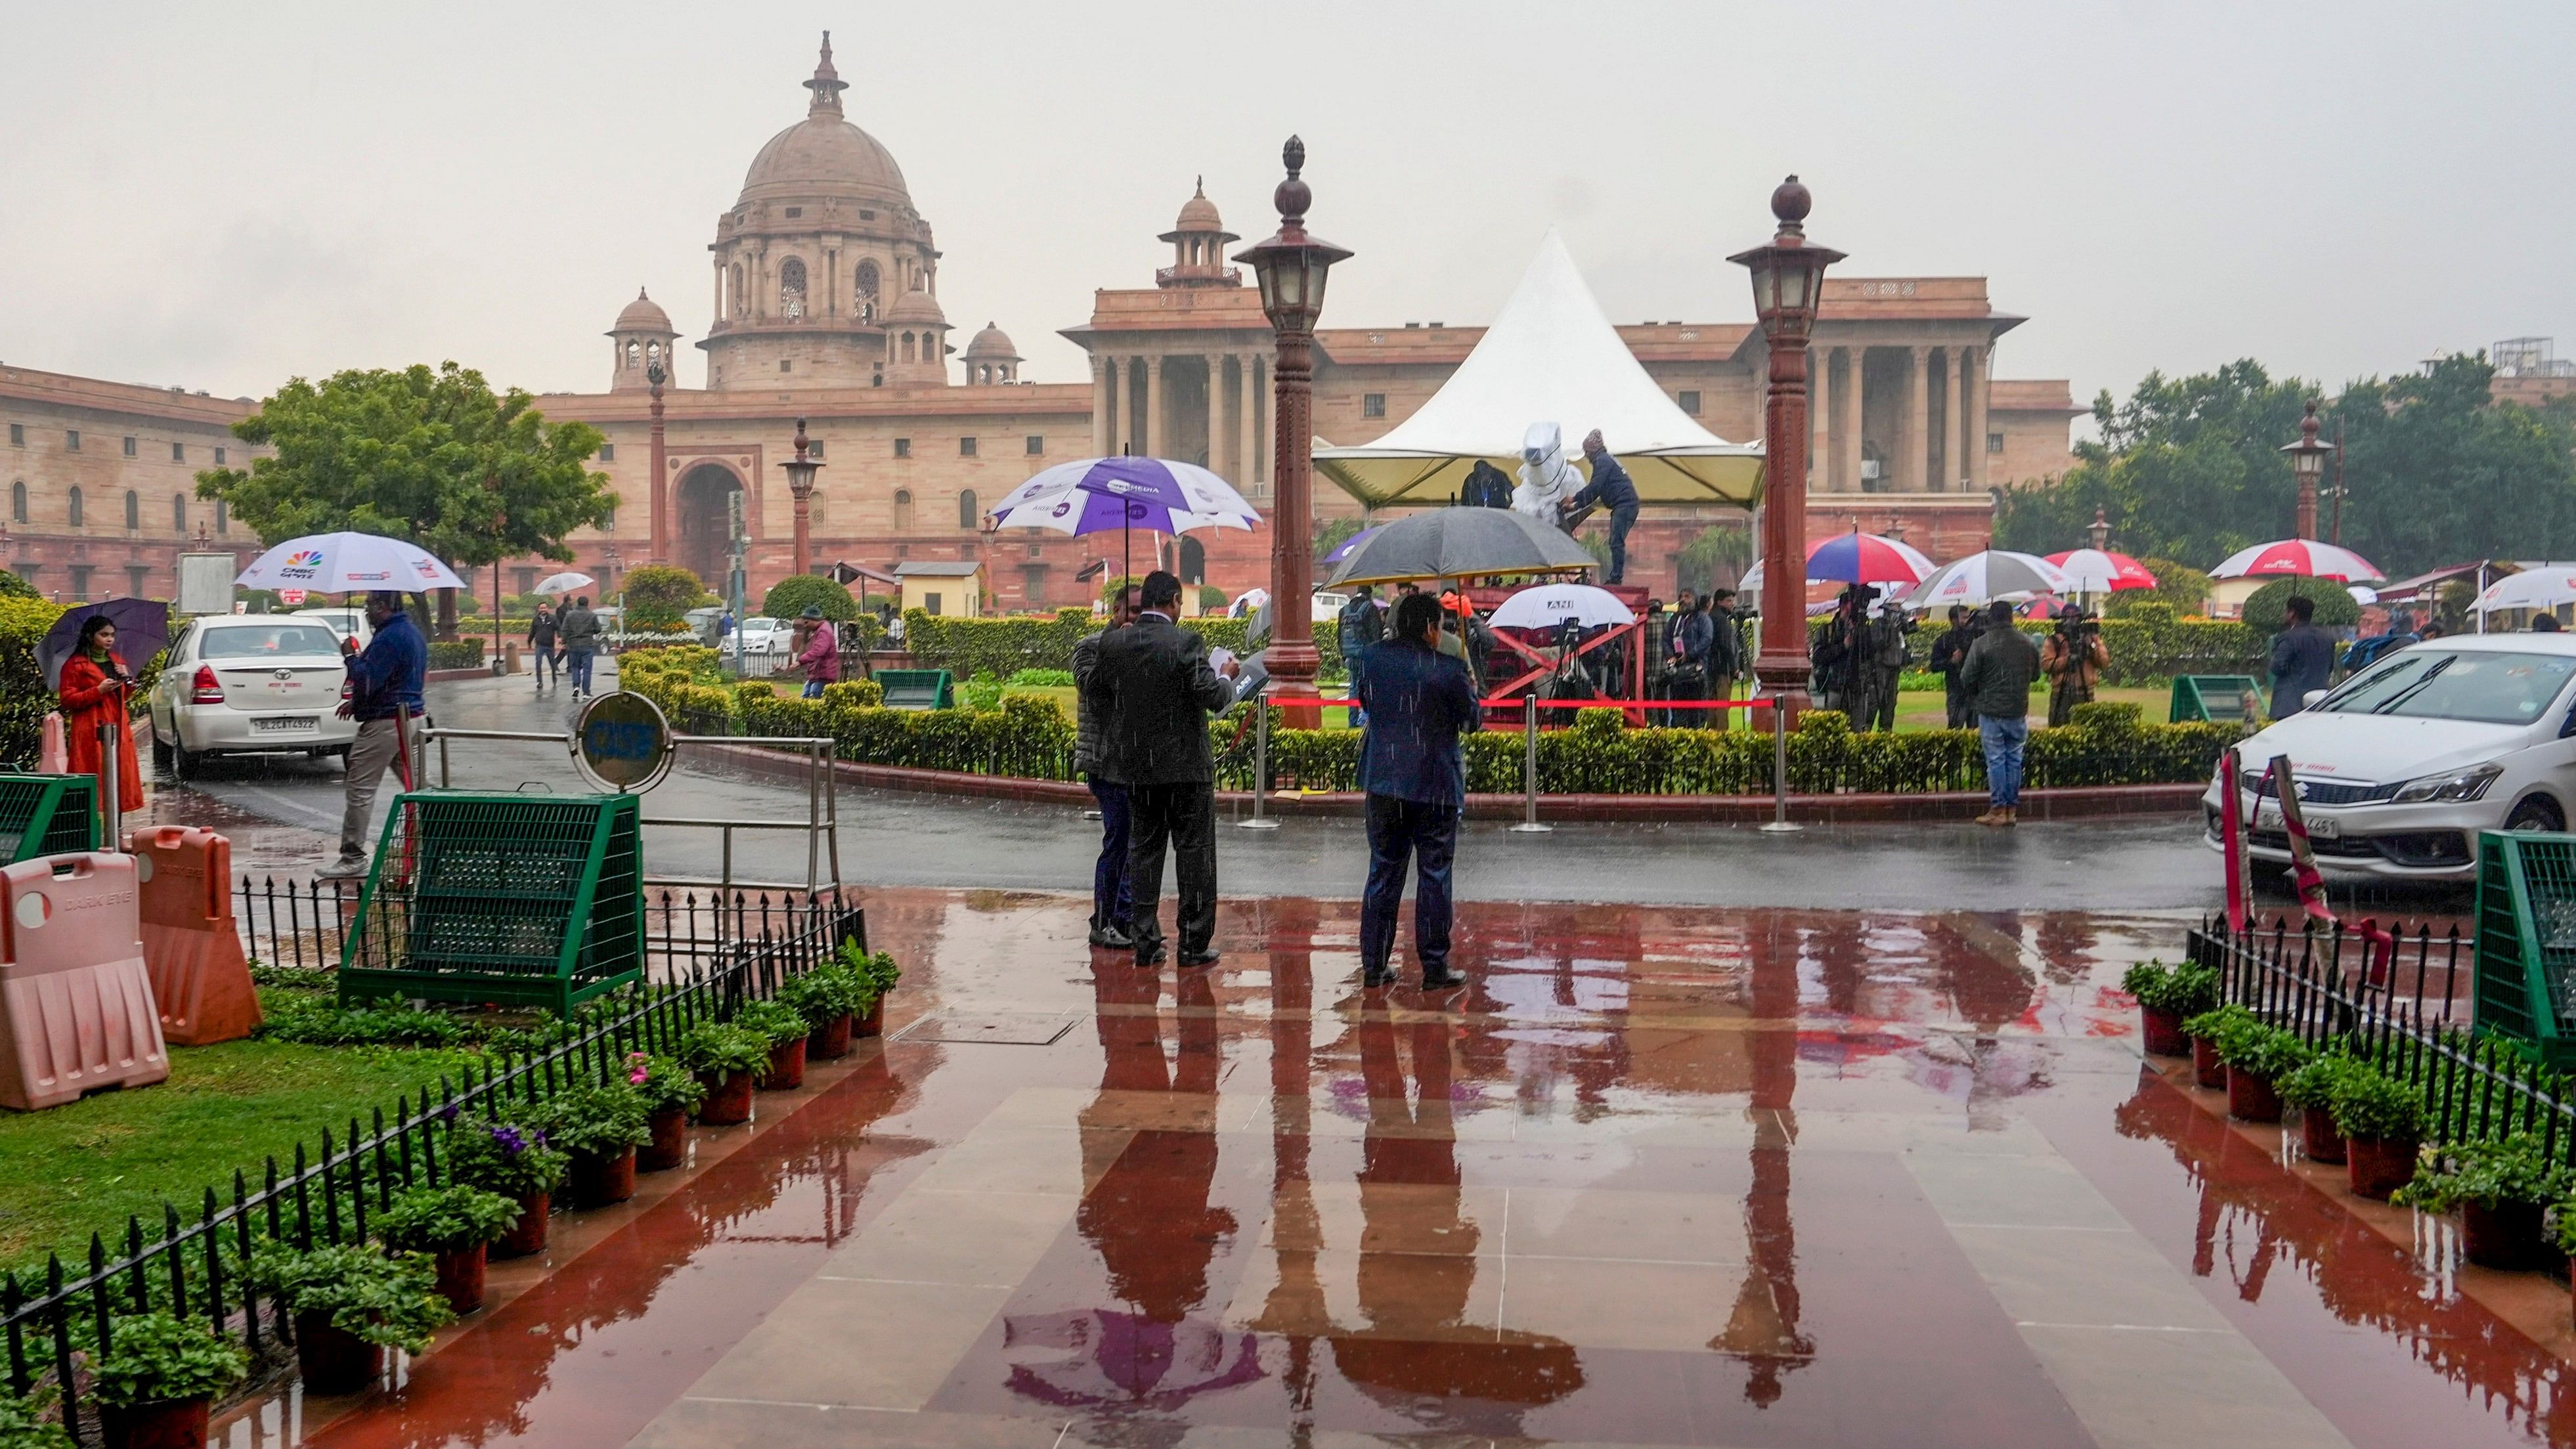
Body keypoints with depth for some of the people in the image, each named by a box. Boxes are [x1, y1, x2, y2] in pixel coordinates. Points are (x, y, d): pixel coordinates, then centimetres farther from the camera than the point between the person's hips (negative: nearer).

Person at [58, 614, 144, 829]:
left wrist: (128, 680, 4)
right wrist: (99, 690, -15)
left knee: (119, 775, 3)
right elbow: (67, 699, -6)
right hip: (90, 733, -6)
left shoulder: (117, 661, 18)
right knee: (94, 781, -9)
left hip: (118, 729, 6)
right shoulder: (75, 665, -1)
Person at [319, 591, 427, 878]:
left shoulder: (388, 638, -18)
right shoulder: (412, 632, 14)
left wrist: (351, 656, -8)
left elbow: (367, 681, -23)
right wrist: (357, 702, 23)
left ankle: (353, 857, 0)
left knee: (360, 790, -3)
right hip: (411, 717, 10)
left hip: (384, 724, -10)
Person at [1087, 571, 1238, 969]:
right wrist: (1227, 676, 2)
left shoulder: (1113, 644, 1)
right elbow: (1212, 697, -18)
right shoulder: (1186, 642, -14)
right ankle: (1195, 945, 8)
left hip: (1136, 767, 5)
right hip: (1186, 765, -4)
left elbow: (1096, 696, 8)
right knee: (1194, 851, 5)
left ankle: (1145, 943, 13)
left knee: (1143, 850, 13)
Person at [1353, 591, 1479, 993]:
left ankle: (1374, 967, 14)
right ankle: (1435, 969, 8)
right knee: (1434, 876, 4)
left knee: (1383, 872, 11)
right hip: (1435, 785, -4)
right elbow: (1470, 720, -1)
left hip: (1383, 782, 4)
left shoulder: (1376, 659, 1)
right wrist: (1471, 690, 18)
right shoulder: (1448, 670, -13)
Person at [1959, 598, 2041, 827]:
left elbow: (1967, 678, -9)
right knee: (2014, 759, 11)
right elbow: (2036, 674, 14)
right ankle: (2012, 810, 14)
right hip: (2019, 711, 4)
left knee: (1995, 760, 1)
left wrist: (1975, 698, 10)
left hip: (1991, 711, -4)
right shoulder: (2028, 643, 3)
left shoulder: (1982, 644, -12)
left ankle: (1998, 810, 2)